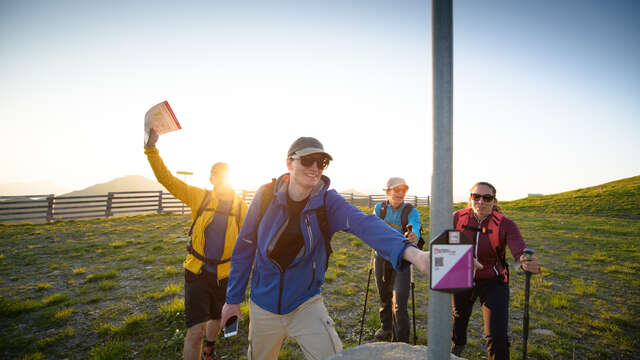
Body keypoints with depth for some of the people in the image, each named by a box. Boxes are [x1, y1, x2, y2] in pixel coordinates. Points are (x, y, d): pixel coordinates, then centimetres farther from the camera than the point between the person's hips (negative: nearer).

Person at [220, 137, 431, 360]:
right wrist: (233, 299, 1)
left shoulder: (328, 201, -15)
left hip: (306, 304, -1)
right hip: (263, 306, 1)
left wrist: (409, 251, -51)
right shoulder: (266, 196, -13)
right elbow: (244, 248, -4)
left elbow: (365, 224, -33)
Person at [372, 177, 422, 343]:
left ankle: (401, 340, 8)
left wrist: (414, 236, -50)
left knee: (399, 301, -8)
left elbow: (415, 226, -28)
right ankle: (386, 326, 42)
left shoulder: (411, 211, -9)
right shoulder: (379, 208, 0)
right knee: (384, 297, 17)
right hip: (381, 257, 3)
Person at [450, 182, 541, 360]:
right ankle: (457, 344, 60)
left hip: (493, 283, -2)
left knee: (497, 336, -8)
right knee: (459, 316, 27)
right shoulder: (457, 218, -17)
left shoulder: (505, 225, -22)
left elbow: (520, 252, -35)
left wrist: (530, 264, -56)